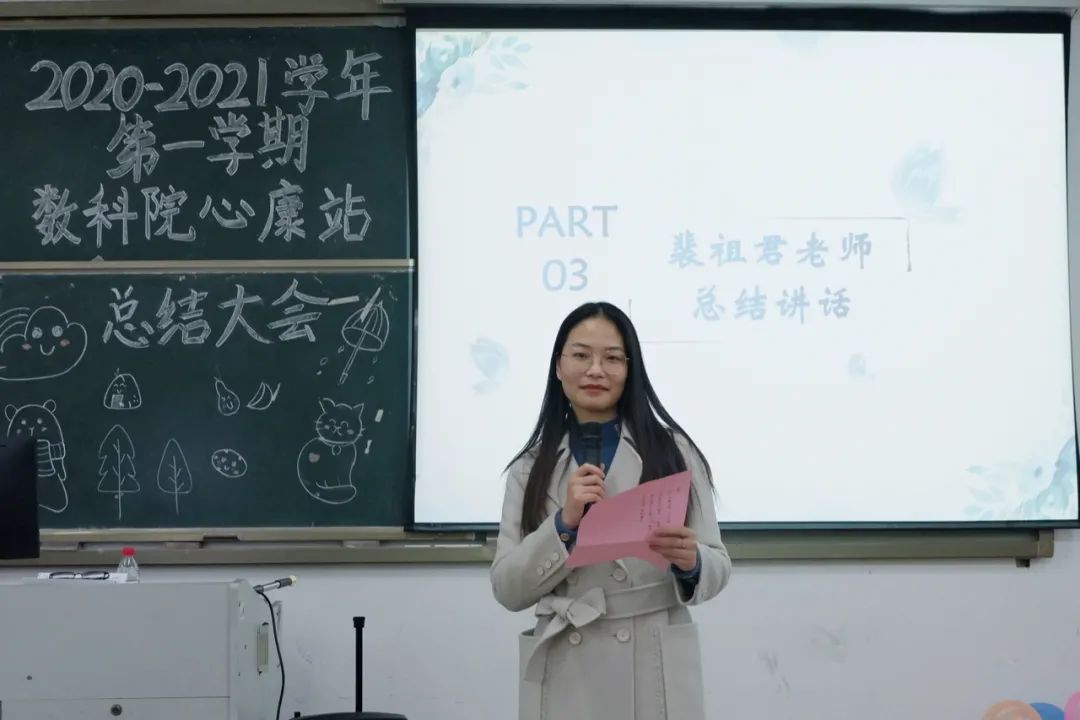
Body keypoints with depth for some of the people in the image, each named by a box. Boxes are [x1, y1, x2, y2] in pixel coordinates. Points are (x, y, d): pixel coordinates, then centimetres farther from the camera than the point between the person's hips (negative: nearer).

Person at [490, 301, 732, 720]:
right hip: (566, 678, 1)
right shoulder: (531, 467, 4)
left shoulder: (672, 451, -1)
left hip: (655, 674, -1)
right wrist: (564, 523, -15)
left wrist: (690, 562, -22)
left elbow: (717, 566, -1)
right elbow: (508, 590, -1)